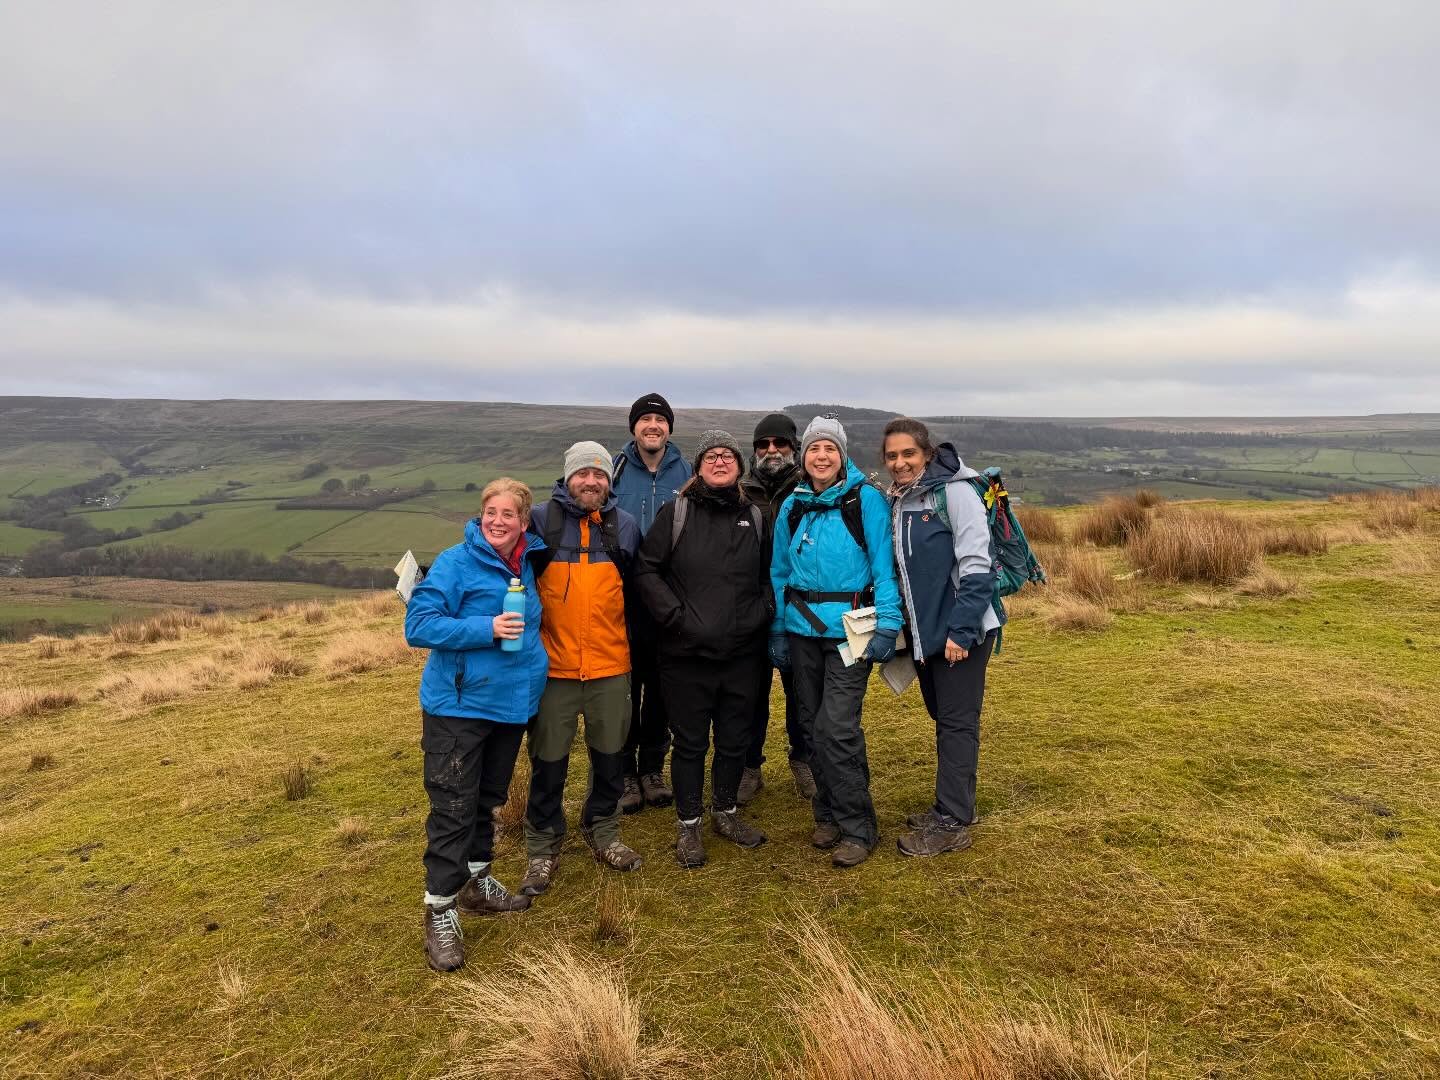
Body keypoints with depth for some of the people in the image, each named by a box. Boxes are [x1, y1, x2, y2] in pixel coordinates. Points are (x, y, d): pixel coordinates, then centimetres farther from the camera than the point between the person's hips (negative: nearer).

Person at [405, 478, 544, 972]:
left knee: (487, 801, 19)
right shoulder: (455, 563, -13)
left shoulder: (527, 566, 6)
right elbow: (418, 624, -18)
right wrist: (485, 629, -26)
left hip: (511, 704, 6)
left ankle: (476, 881, 35)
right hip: (458, 708, -6)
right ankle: (440, 910, 10)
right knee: (453, 810, -2)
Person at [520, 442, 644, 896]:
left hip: (610, 665, 2)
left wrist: (633, 642, 15)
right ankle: (543, 847, 24)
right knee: (548, 761, 7)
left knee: (610, 754, 14)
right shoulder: (540, 520, -3)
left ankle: (603, 831, 35)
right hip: (554, 665, -2)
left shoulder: (624, 526, 5)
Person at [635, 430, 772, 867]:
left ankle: (725, 812, 35)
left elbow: (770, 575, 16)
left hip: (742, 654, 3)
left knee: (735, 739, 14)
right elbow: (647, 569, -4)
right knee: (690, 742, 8)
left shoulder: (755, 517, 8)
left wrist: (762, 612, 2)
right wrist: (674, 615, -11)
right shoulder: (676, 512, -3)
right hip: (686, 655, -3)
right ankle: (689, 825, 24)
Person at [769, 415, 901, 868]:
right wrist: (778, 629, 9)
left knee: (838, 728, -10)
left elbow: (885, 564, -8)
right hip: (802, 630, 5)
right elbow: (780, 572, 13)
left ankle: (857, 827, 6)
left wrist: (886, 624, -15)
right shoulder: (792, 506, 10)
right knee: (813, 725, 12)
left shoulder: (867, 499, -5)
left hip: (849, 630, -5)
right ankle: (829, 814, 28)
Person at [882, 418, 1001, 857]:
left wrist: (962, 630, -22)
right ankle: (951, 807, 29)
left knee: (957, 722, -1)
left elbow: (976, 565, -19)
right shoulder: (897, 501, 9)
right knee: (942, 718, 16)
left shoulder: (953, 490, -13)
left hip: (960, 629, -7)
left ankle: (952, 824, 8)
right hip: (925, 630, 8)